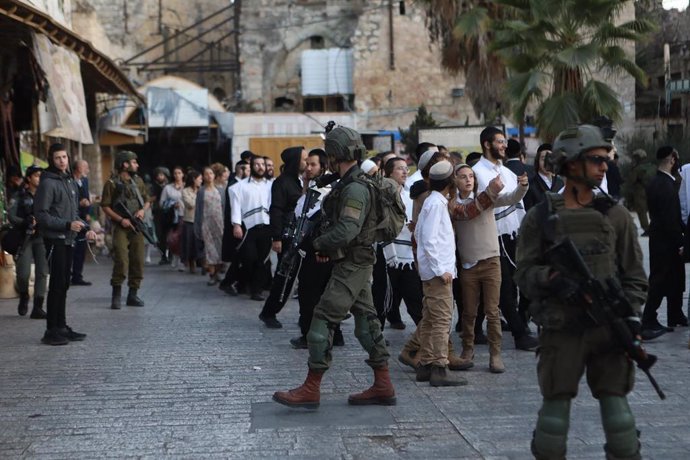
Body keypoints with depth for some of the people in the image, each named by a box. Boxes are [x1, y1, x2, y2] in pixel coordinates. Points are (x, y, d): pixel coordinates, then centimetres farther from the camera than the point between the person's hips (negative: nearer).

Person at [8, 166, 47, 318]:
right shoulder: (20, 196, 3)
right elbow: (11, 216, -5)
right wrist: (26, 222, -20)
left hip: (41, 238, 2)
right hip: (24, 238, -2)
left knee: (42, 272, -5)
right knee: (23, 273, -10)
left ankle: (37, 308, -1)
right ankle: (24, 298, 19)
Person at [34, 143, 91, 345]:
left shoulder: (70, 181, 14)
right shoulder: (48, 183, -11)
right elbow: (41, 215, -16)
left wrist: (84, 228, 8)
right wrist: (68, 225, -20)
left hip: (68, 239, 8)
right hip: (54, 239, -8)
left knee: (64, 284, 12)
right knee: (57, 284, -7)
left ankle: (62, 327, 20)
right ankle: (51, 331, -1)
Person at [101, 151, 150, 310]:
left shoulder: (138, 181, 13)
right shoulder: (112, 183, -4)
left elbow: (147, 200, 20)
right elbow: (105, 206, -5)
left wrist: (143, 210, -2)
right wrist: (121, 219, -14)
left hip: (137, 226, 5)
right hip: (121, 227, -5)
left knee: (138, 261, 4)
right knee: (121, 260, -15)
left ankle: (133, 295, 13)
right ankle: (117, 295, -4)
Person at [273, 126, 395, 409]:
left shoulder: (354, 189, -19)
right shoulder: (349, 185, 14)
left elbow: (346, 230, -27)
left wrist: (319, 244, -12)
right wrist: (326, 246, 8)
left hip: (351, 265, -10)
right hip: (356, 264, 10)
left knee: (324, 319, -8)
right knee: (365, 320, 11)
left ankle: (311, 389, -5)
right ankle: (383, 387, 16)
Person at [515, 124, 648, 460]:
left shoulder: (616, 216, 7)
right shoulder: (541, 217, 1)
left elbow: (634, 276, 8)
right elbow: (524, 272, 0)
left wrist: (631, 314, -6)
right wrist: (552, 278, -18)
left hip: (608, 329, 1)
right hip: (560, 331, -1)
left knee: (616, 408, 3)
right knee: (555, 409, 5)